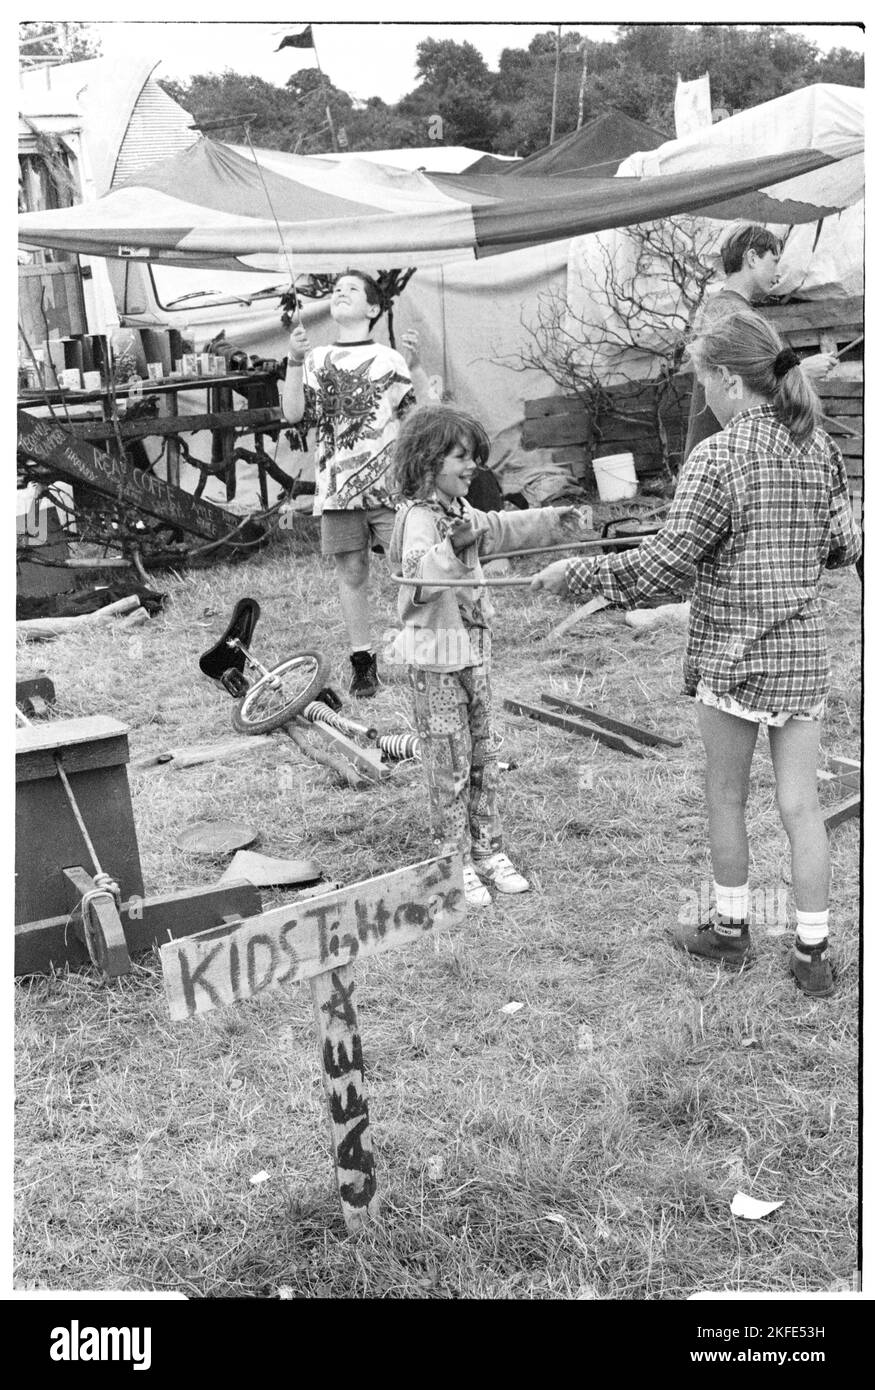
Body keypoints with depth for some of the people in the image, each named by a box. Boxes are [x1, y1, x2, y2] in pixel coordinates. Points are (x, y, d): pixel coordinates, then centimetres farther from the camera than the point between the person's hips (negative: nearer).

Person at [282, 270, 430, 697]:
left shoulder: (389, 359, 7)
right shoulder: (317, 360, 13)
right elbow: (294, 414, 1)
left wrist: (414, 365, -15)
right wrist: (294, 362, -9)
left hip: (390, 485, -2)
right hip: (338, 487, 2)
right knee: (350, 574, 5)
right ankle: (363, 663, 14)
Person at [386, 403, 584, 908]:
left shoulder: (462, 512, 11)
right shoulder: (418, 517, -18)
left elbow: (499, 528, 29)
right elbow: (420, 570, -37)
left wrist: (551, 519, 32)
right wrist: (452, 546, -54)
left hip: (474, 649, 9)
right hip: (435, 657, -9)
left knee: (484, 756, 14)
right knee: (449, 764, 0)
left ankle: (489, 851, 25)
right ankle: (457, 864, 11)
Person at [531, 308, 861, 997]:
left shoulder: (718, 457, -15)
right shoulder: (821, 448, 3)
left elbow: (664, 564, -17)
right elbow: (845, 545, 10)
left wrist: (576, 574, -8)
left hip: (732, 655, -5)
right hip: (806, 654, 5)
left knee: (726, 799, 13)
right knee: (801, 803, 10)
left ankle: (730, 928, 29)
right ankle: (813, 952, 16)